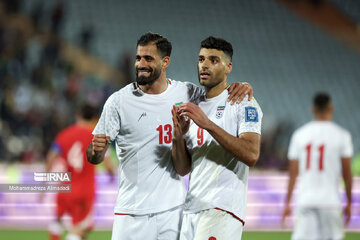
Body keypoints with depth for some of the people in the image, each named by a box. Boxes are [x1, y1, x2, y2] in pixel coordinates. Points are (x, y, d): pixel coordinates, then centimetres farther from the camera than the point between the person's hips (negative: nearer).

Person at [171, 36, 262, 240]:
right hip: (191, 211, 7)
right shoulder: (195, 107, 20)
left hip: (224, 209, -7)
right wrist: (179, 136, -5)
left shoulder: (244, 104, 0)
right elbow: (183, 169, 15)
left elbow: (252, 155, -17)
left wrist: (208, 124, -21)